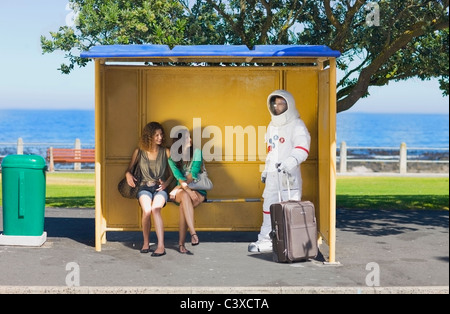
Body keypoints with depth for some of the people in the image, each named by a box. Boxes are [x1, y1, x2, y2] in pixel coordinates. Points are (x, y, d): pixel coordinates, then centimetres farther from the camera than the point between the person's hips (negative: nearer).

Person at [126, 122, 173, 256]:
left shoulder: (166, 152, 9)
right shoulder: (139, 152, 9)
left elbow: (171, 174, 15)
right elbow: (129, 168, 18)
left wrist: (166, 183, -5)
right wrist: (128, 175, -5)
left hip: (160, 188, 0)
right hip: (144, 187, 0)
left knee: (155, 209, -33)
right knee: (146, 210, -32)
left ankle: (161, 246, -36)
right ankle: (146, 243, -10)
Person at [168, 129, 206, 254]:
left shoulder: (197, 152, 1)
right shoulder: (172, 157, 3)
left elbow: (193, 174, -8)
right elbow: (179, 177, -9)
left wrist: (180, 187, -15)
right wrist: (188, 190, -25)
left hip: (198, 189, 0)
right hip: (180, 190, 0)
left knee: (183, 206, -33)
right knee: (185, 196, -38)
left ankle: (181, 243, -33)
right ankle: (193, 233, -48)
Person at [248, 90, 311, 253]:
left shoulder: (296, 125, -7)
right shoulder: (272, 126, 18)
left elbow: (302, 149, -21)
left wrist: (290, 162, -37)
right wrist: (266, 170, 26)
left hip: (289, 174, -8)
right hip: (273, 173, 8)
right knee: (269, 206, 11)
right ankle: (266, 239, 19)